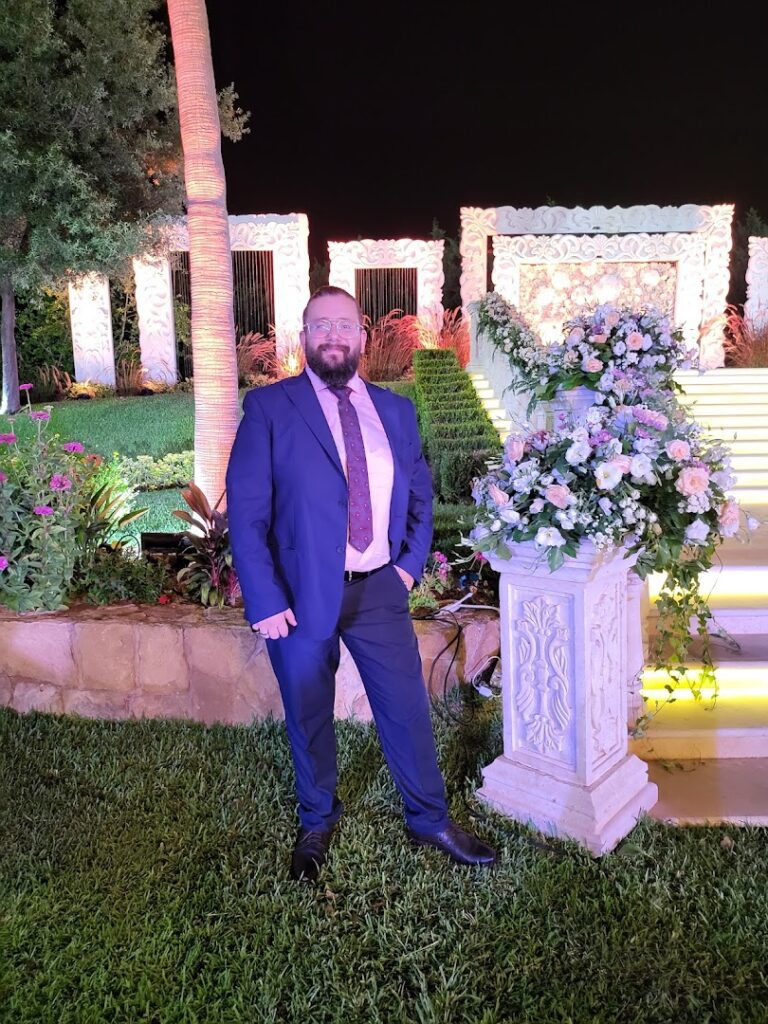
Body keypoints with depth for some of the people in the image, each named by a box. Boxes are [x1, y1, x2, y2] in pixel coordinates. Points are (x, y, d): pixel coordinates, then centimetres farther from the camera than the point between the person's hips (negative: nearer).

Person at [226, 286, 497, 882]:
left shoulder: (396, 410, 8)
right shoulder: (269, 408, -5)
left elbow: (420, 494, 16)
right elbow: (246, 509, -9)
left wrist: (411, 562, 3)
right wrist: (264, 602, -14)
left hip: (380, 589, 3)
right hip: (303, 593, -2)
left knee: (408, 709, 11)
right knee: (309, 717, 15)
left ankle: (431, 821, 35)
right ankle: (317, 823, 40)